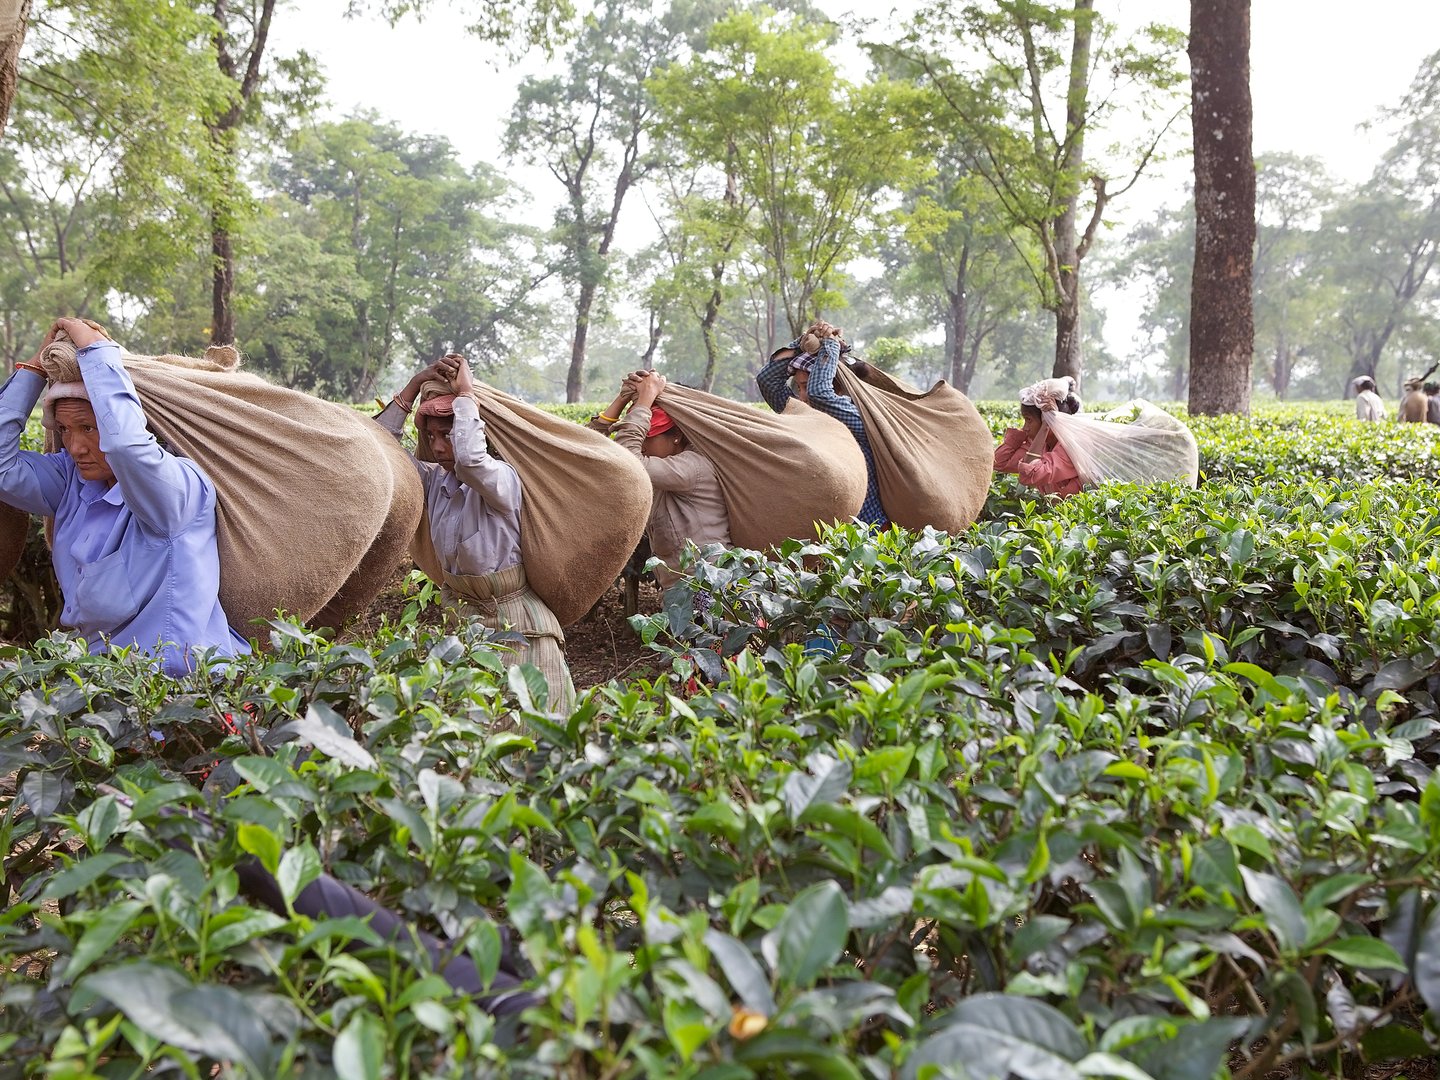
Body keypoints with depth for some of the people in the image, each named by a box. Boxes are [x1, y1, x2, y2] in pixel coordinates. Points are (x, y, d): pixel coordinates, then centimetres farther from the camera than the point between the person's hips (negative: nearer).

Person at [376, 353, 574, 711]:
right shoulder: (433, 480, 2)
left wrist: (464, 394, -25)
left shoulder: (503, 479, -17)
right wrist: (413, 386, -7)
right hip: (461, 614, 6)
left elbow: (470, 459, -39)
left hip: (514, 620, -5)